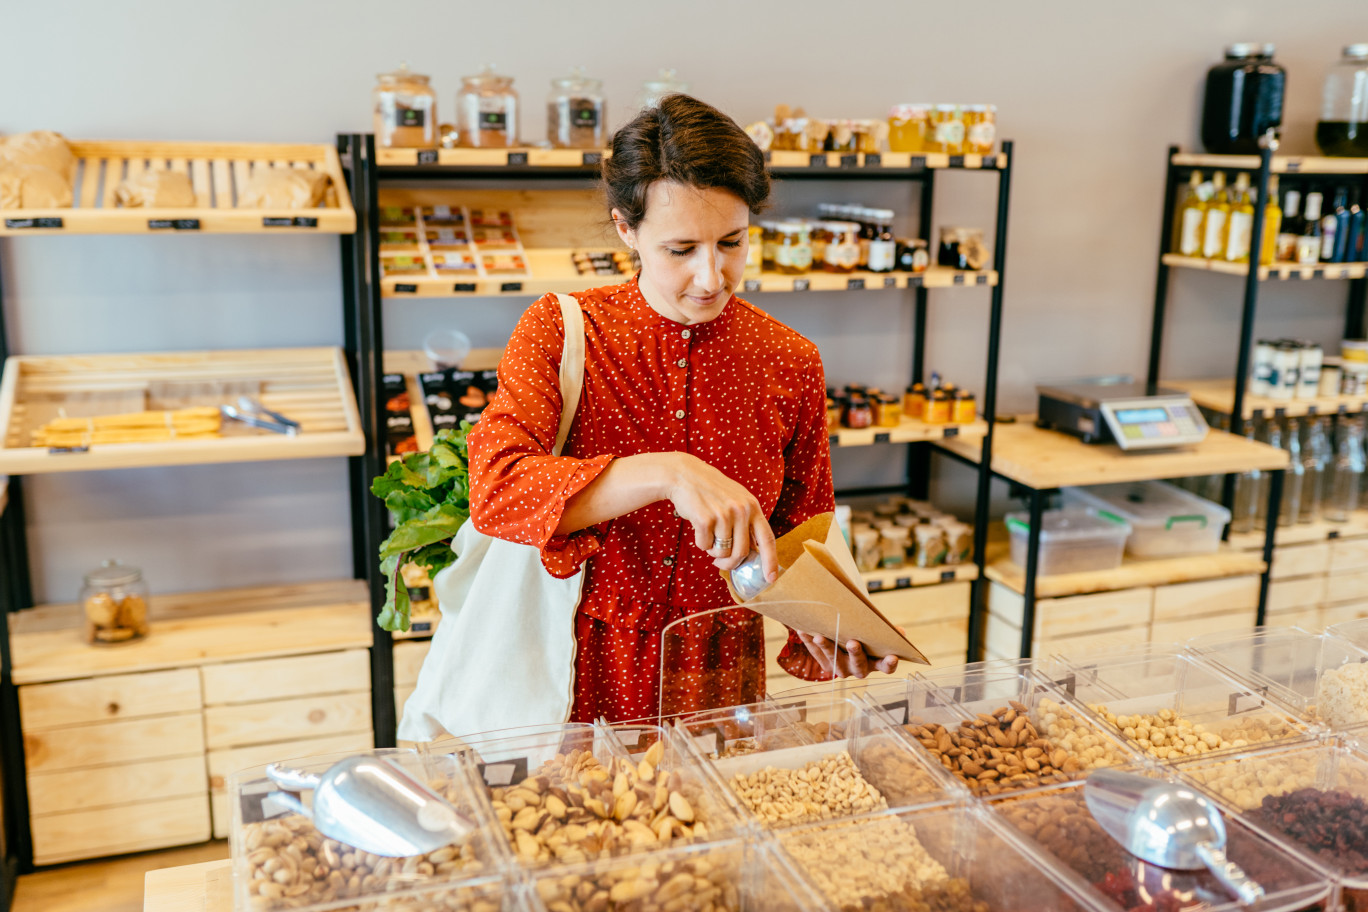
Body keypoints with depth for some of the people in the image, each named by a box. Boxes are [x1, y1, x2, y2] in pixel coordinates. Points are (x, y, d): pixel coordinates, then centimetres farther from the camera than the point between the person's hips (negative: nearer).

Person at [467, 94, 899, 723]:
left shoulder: (791, 364, -3)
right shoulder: (560, 333, -9)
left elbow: (800, 534, 7)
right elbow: (495, 487, -25)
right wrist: (667, 474, -36)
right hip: (584, 675, -1)